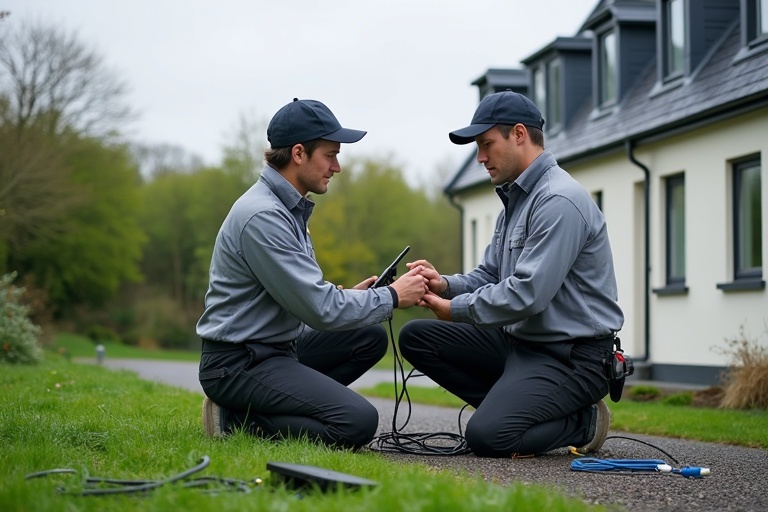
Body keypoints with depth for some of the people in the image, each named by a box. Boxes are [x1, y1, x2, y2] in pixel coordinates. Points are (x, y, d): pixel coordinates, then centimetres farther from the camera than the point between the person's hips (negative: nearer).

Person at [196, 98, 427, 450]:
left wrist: (349, 294, 2)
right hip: (238, 364, -10)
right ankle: (238, 419, -6)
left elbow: (307, 294, 18)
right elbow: (320, 310, -21)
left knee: (370, 338, 11)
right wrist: (392, 297, -10)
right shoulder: (262, 216, -21)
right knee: (358, 422, -20)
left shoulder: (289, 208, 13)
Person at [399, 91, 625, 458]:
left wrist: (455, 309, -13)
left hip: (570, 356, -10)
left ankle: (581, 423, 0)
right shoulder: (515, 198, 15)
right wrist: (446, 284, -4)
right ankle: (510, 406, 2)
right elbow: (488, 276, 17)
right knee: (416, 337, 1)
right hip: (519, 341, 10)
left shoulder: (559, 201, -19)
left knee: (487, 437, -27)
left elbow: (527, 294, -25)